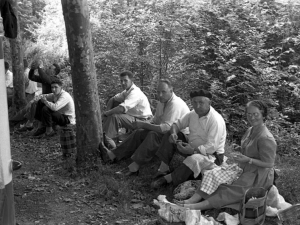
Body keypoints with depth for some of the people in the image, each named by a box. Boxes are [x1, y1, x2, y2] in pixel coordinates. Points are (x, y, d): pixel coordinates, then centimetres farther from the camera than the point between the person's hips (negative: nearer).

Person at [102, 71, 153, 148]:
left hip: (141, 121, -10)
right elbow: (112, 99, 16)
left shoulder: (135, 93, -22)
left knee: (114, 117, -27)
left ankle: (107, 139, -22)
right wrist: (108, 111, -3)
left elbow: (122, 108, -33)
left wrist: (107, 113, -19)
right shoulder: (127, 91, 9)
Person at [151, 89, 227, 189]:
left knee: (194, 160, -41)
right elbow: (177, 124, 6)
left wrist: (192, 150, -37)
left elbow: (211, 147, -28)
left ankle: (166, 179, -24)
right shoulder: (194, 114, -1)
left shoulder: (216, 120, -25)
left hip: (211, 155, -8)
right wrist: (173, 133, -17)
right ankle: (163, 170, -9)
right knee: (170, 137, -4)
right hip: (192, 147, 8)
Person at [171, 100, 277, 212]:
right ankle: (191, 200, -19)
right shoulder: (250, 130, 8)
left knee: (228, 191, -22)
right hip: (247, 171, 9)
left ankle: (195, 207, -28)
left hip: (258, 178, -9)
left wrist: (248, 160, -26)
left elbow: (269, 164, -21)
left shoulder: (266, 138, -22)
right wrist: (240, 150, 3)